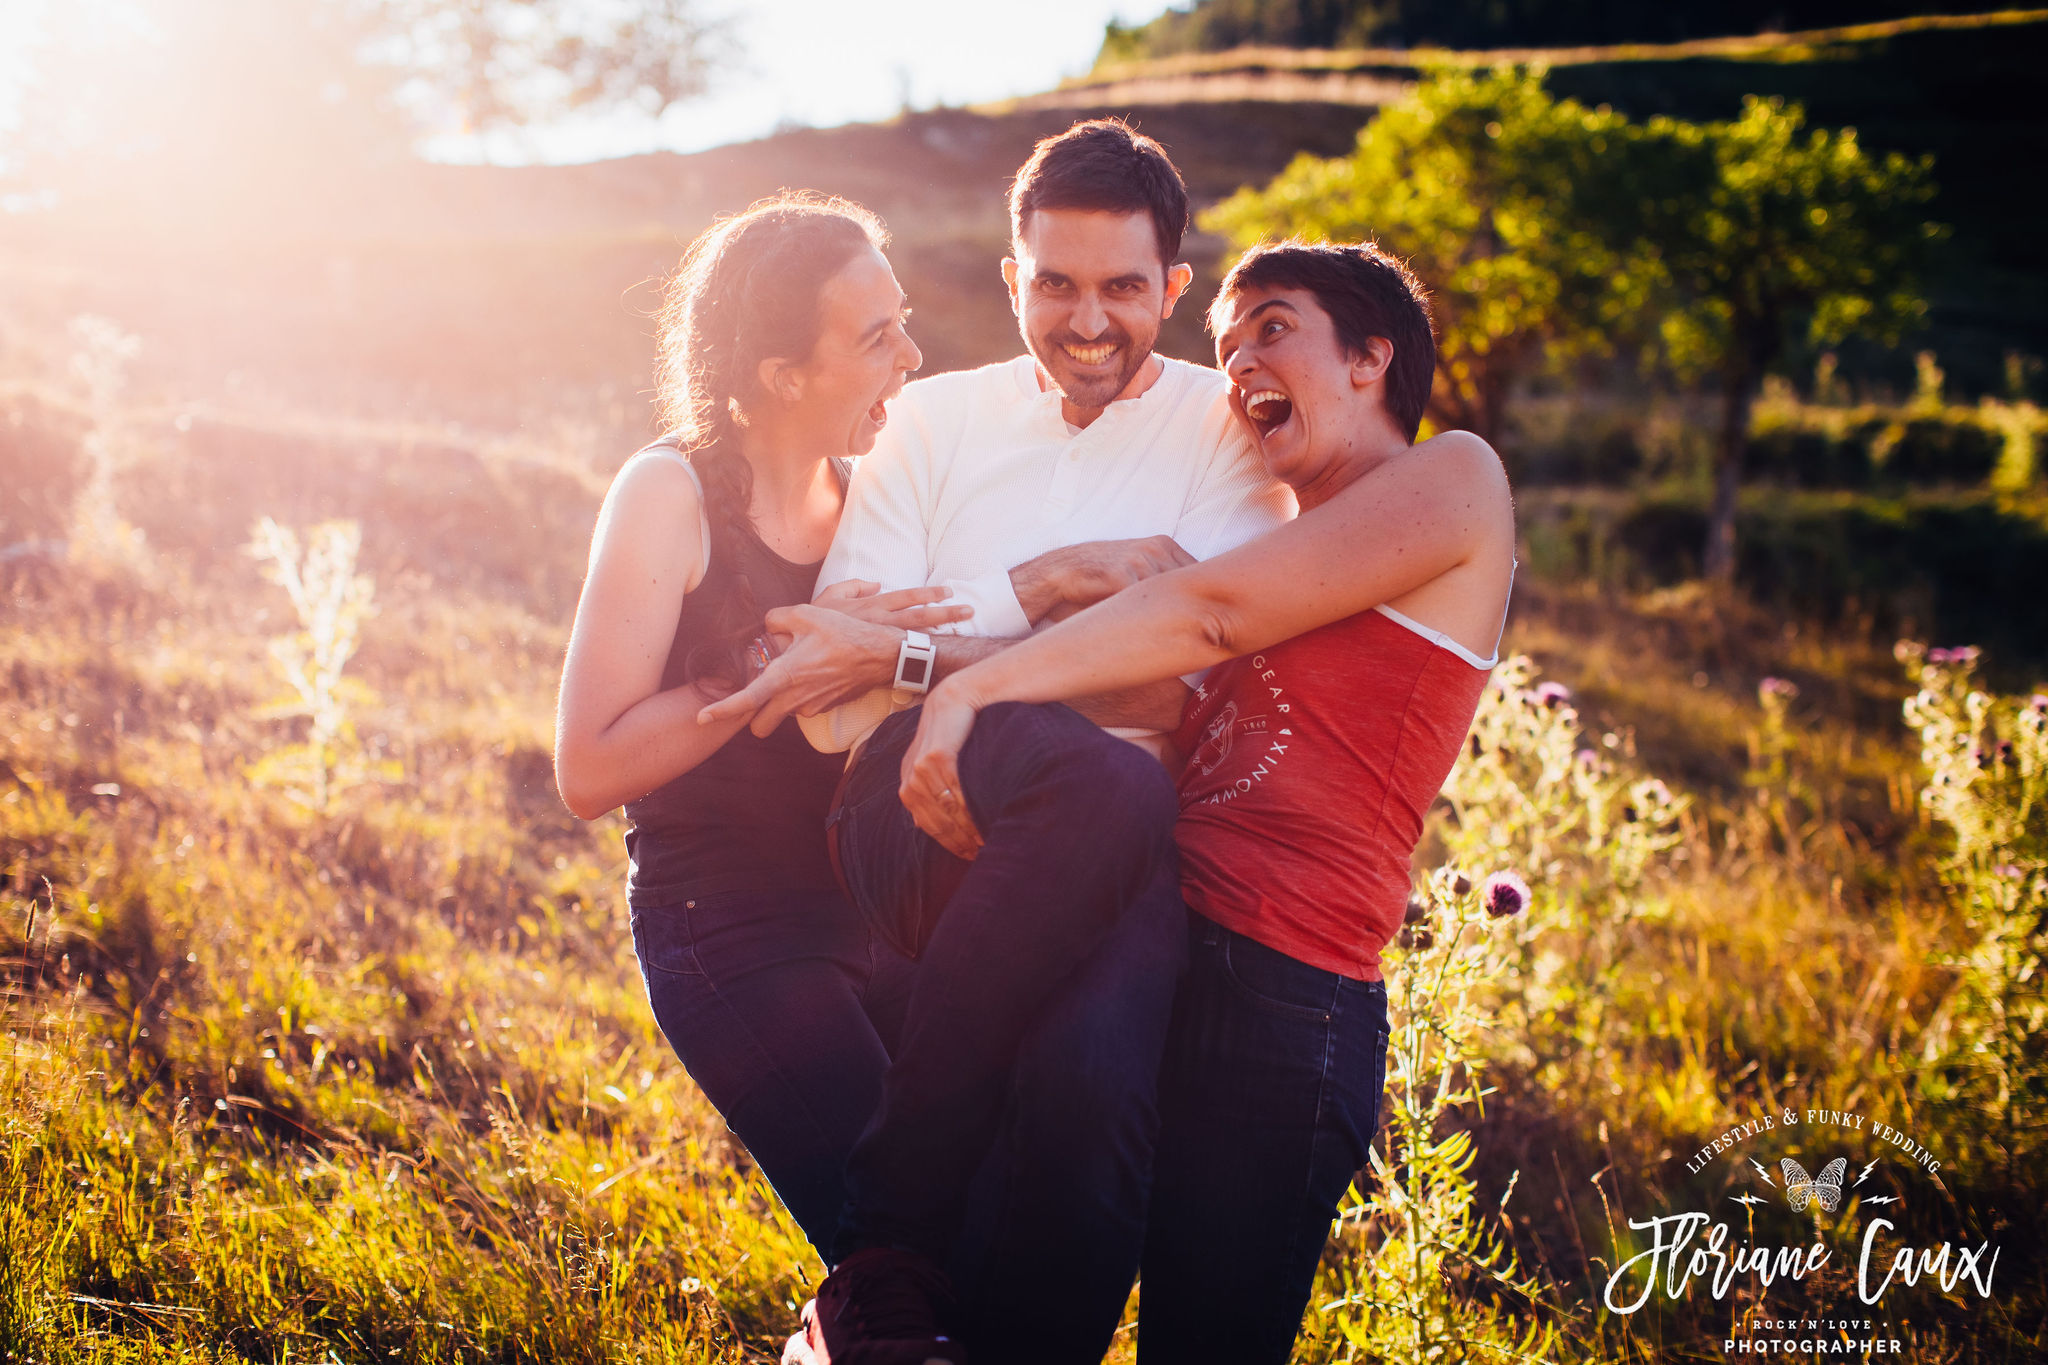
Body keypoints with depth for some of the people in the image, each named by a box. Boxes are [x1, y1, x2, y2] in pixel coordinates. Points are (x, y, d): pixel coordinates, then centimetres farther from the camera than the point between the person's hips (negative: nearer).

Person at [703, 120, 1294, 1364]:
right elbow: (831, 707, 5)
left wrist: (905, 654, -7)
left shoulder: (1229, 432, 11)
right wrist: (1047, 583, -4)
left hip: (1132, 853, 0)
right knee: (1100, 779, -37)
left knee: (1085, 1074, -36)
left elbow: (1167, 690, -5)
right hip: (921, 826, 1)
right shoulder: (934, 423, 16)